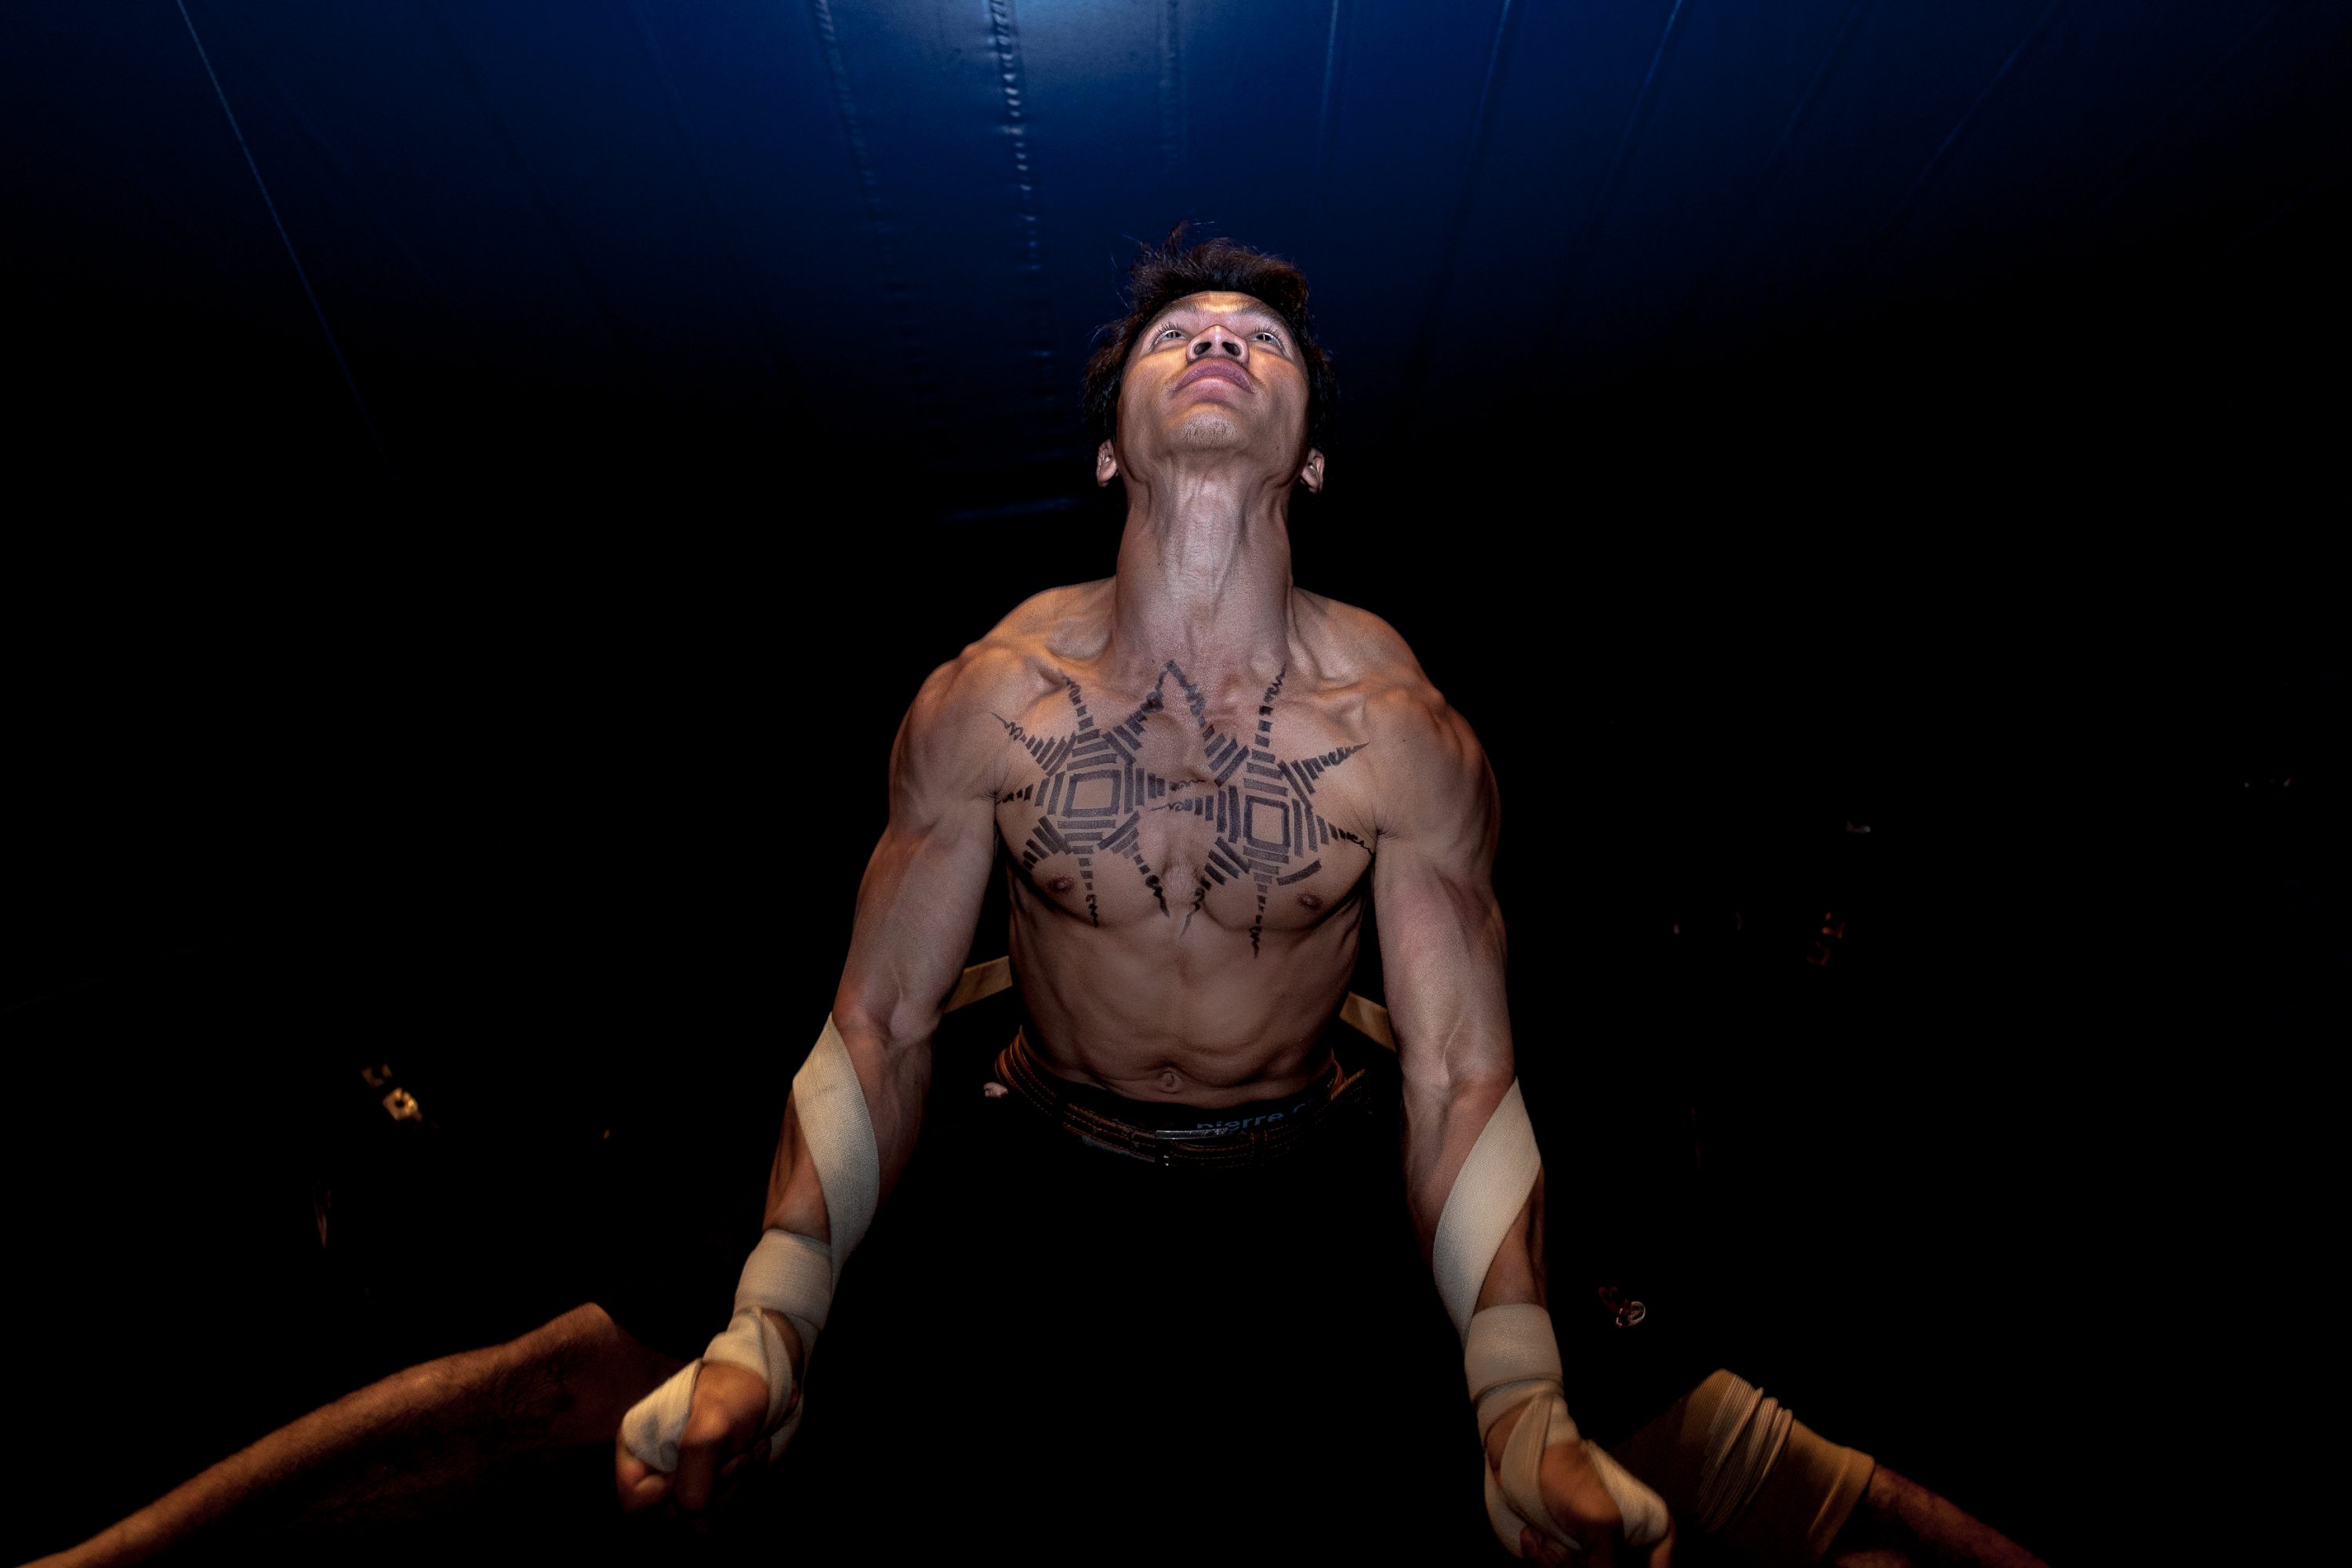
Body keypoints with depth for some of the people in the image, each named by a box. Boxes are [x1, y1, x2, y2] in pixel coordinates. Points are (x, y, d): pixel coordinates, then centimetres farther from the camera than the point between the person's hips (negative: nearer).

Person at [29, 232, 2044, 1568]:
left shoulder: (1407, 734, -16)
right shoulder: (989, 702, -14)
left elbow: (1467, 1080, -14)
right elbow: (879, 1031, -10)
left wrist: (1523, 1406, -25)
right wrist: (765, 1329, -20)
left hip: (1319, 1179, 1)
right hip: (1034, 1163, 0)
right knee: (613, 1387, -8)